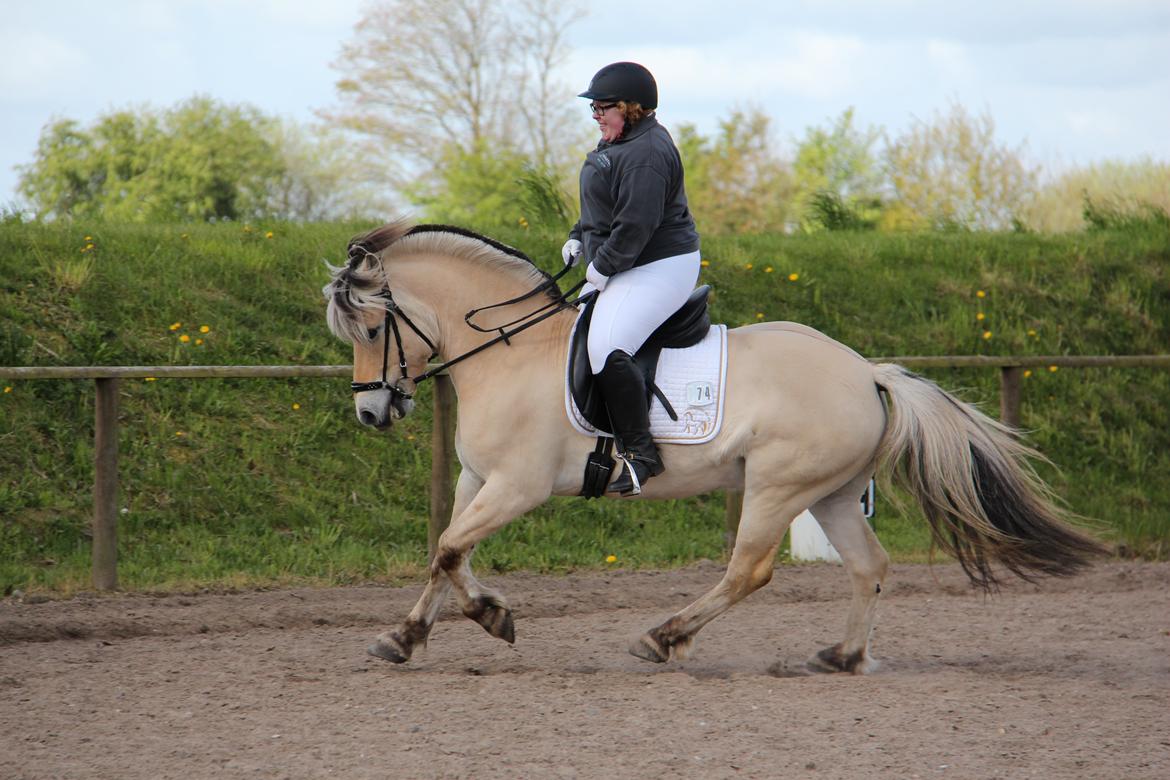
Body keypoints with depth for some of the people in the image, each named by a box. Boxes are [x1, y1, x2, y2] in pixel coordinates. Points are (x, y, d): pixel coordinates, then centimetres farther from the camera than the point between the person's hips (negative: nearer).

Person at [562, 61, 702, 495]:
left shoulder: (646, 153, -21)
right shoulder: (618, 143, 15)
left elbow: (637, 223, -26)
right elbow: (602, 208, 27)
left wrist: (602, 265, -18)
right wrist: (579, 239, 14)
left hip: (659, 269, -12)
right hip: (624, 267, 12)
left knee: (607, 349, -26)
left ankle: (640, 454, -23)